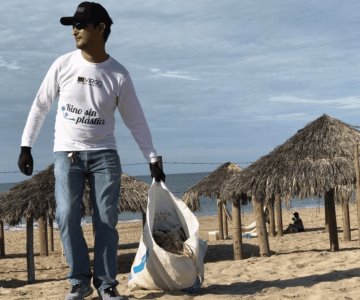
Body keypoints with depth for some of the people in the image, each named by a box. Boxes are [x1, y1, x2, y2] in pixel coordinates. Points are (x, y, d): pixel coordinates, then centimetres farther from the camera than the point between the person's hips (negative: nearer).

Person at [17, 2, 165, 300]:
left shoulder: (118, 75, -4)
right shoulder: (63, 65, -3)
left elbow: (136, 120, 3)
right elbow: (40, 106, 5)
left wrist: (152, 158, 1)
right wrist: (26, 147, 2)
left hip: (104, 154, 0)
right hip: (67, 153, 0)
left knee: (106, 219, -4)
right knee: (67, 216, -10)